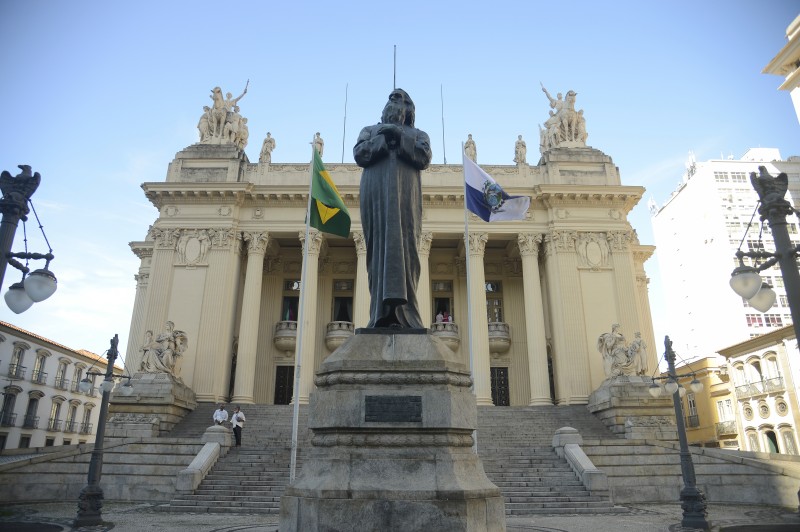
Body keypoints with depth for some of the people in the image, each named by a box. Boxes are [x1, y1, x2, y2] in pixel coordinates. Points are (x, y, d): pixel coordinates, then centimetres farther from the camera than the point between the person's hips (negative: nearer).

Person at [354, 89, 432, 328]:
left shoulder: (418, 134, 26)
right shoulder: (370, 130, 28)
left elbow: (425, 157, 4)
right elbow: (360, 154, 8)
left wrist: (400, 137, -2)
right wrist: (383, 138, -1)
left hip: (405, 194, 0)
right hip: (376, 193, 1)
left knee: (404, 244, -13)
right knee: (380, 244, -11)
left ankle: (400, 308, -20)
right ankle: (384, 308, -16)